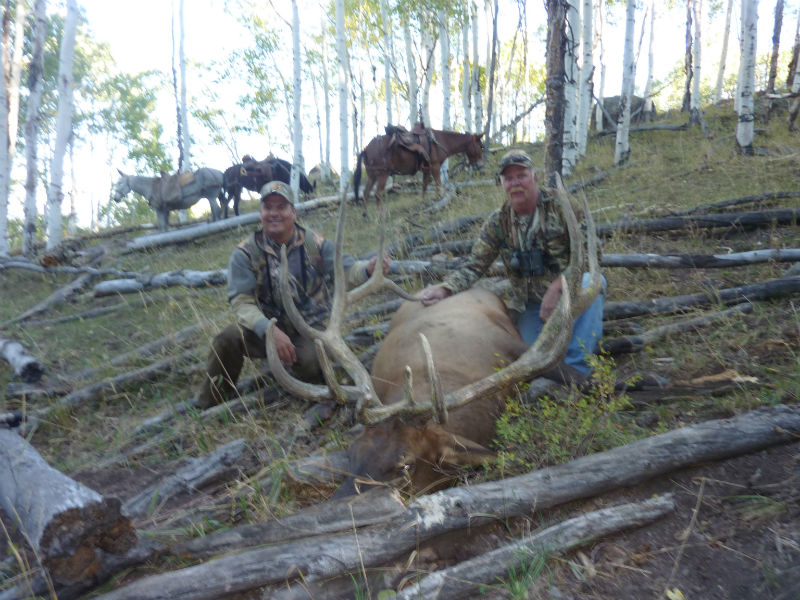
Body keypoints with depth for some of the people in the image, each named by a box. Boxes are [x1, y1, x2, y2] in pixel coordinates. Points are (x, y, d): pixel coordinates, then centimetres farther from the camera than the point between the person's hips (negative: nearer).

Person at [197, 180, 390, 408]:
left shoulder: (315, 243, -2)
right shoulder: (245, 253, -6)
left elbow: (345, 271, -4)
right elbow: (242, 302, -14)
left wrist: (368, 268, -30)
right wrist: (270, 330, -32)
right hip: (266, 329, 1)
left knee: (309, 363, -32)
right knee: (229, 338, -28)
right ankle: (209, 405, -3)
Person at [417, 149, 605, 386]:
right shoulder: (498, 222, 1)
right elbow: (474, 266, 0)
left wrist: (557, 287, -28)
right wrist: (445, 288, -20)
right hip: (531, 307, 2)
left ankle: (576, 367, -26)